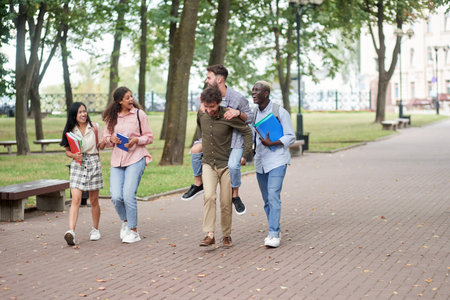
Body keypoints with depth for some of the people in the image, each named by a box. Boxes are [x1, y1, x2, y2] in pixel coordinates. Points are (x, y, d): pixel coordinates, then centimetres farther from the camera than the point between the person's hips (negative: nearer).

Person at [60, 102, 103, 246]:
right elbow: (67, 151, 8)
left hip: (93, 164, 0)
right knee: (76, 200, -13)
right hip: (77, 165, 0)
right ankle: (71, 232, -22)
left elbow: (100, 145, 14)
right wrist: (74, 155, -11)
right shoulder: (71, 131, 4)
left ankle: (95, 229, 25)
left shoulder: (94, 127, 3)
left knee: (94, 201, 8)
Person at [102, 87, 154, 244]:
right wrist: (111, 139, -6)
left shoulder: (139, 114, 2)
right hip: (117, 160, 3)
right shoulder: (112, 117, 10)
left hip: (136, 158, -3)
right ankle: (125, 221, 23)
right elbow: (105, 138, 16)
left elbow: (149, 137, 4)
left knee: (128, 194, -13)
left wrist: (136, 140, -14)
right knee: (116, 197, -8)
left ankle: (134, 231, 2)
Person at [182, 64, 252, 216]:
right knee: (195, 149, -15)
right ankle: (198, 184, 3)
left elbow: (249, 117, -9)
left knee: (233, 165, -24)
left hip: (235, 137, -5)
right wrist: (203, 106, -11)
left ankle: (235, 195, 3)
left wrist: (238, 113, -30)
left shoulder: (238, 98, -18)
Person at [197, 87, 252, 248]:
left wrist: (245, 154, -9)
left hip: (226, 164, -2)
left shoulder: (228, 116, -15)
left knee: (225, 203, 1)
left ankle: (226, 235, 18)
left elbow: (247, 131, -5)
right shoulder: (201, 114, -2)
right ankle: (209, 234, -19)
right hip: (208, 163, 2)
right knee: (209, 196, -19)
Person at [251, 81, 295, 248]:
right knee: (267, 200, 9)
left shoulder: (280, 112, -7)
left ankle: (273, 234, -18)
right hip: (260, 161, 6)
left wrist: (271, 144, -20)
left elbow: (290, 137, -7)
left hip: (277, 160, -6)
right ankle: (276, 231, 21)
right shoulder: (254, 114, 10)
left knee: (273, 196, -17)